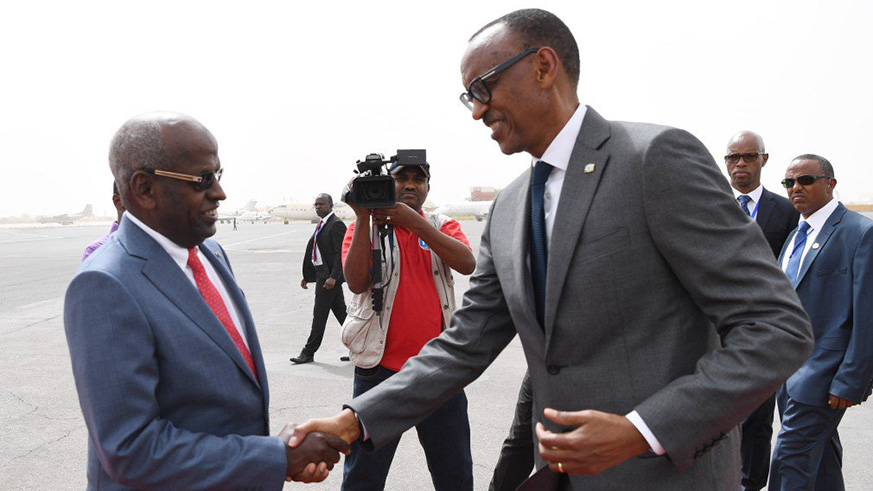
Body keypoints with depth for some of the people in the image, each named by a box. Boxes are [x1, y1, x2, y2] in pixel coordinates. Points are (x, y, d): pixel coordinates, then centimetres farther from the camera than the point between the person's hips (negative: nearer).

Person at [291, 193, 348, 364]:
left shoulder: (336, 224, -12)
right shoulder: (322, 225, 16)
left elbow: (340, 253, -18)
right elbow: (313, 250, 19)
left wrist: (333, 277, -24)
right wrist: (306, 275, 17)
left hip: (330, 275, -10)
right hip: (322, 274, 10)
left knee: (320, 313, -4)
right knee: (340, 311, 13)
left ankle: (309, 352, 4)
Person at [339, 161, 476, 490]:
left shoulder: (442, 227, 9)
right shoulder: (364, 228, 4)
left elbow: (467, 264, -13)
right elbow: (356, 282, -14)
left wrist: (412, 221, -18)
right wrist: (363, 218, -17)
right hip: (382, 367, -1)